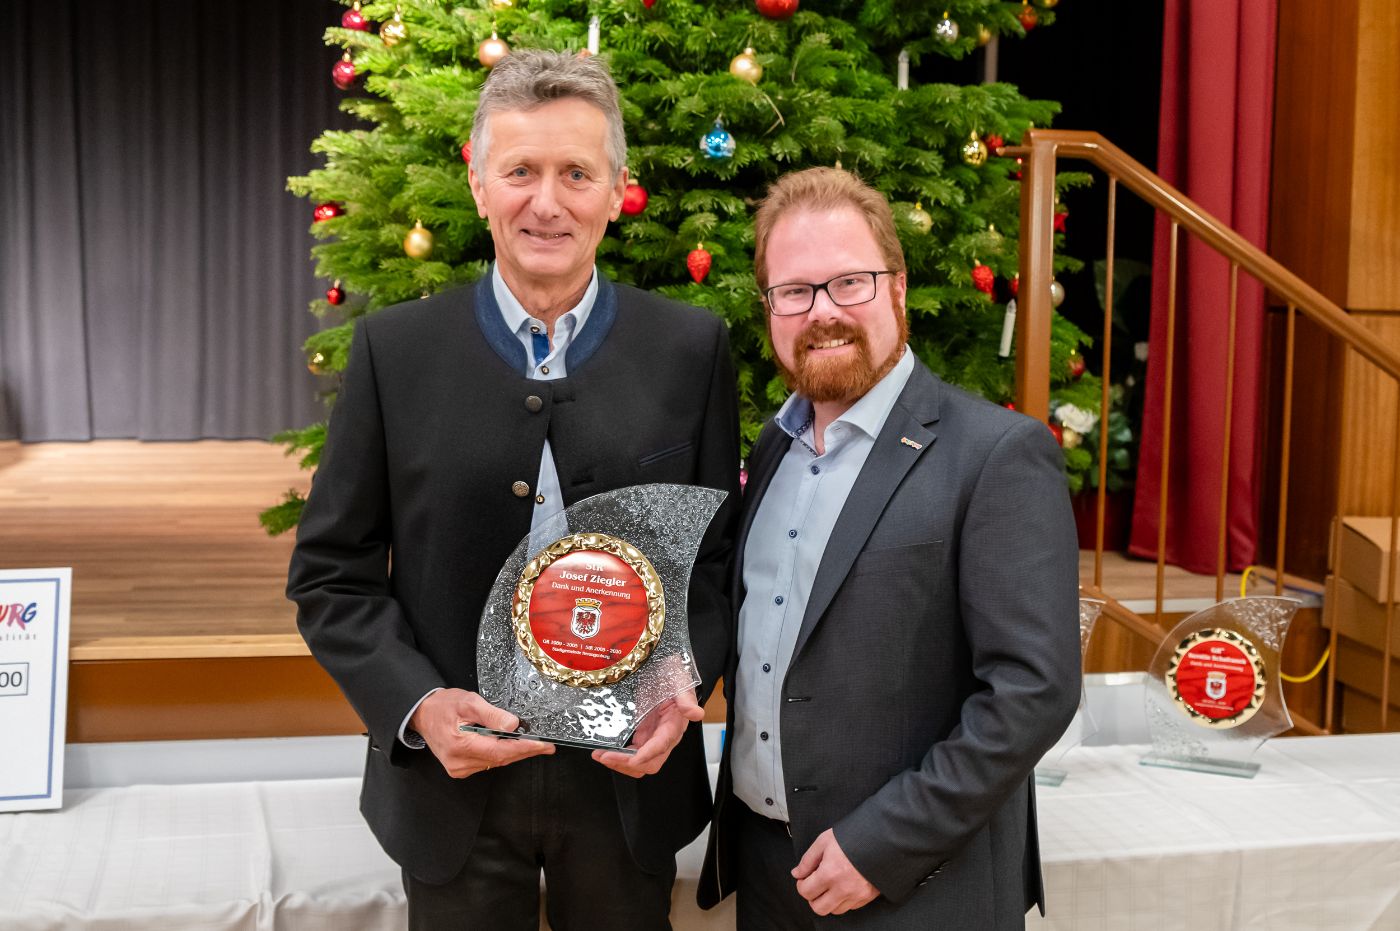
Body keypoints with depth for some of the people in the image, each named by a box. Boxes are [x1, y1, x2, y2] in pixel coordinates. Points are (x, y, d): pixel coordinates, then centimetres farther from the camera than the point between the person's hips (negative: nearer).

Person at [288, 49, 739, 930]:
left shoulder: (692, 348, -4)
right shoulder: (394, 349, -5)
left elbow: (721, 551, 2)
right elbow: (332, 572, -2)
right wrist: (417, 705, -15)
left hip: (630, 773, 1)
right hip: (451, 779, 0)